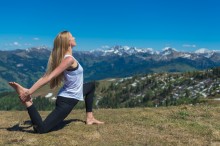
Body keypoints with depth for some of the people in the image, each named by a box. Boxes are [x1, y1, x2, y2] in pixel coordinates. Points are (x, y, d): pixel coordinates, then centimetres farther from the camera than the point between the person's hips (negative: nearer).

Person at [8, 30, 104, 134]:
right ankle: (26, 100, -11)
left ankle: (89, 118, 23)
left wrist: (29, 90, -7)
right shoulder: (69, 59, -23)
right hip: (67, 100, -10)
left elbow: (46, 77, -4)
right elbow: (49, 77, -27)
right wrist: (29, 92, -26)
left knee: (91, 86, 27)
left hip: (69, 96, 10)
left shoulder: (63, 57, 4)